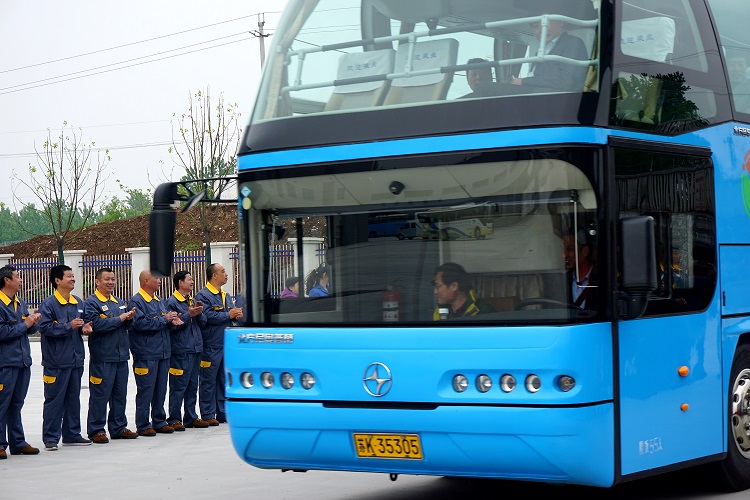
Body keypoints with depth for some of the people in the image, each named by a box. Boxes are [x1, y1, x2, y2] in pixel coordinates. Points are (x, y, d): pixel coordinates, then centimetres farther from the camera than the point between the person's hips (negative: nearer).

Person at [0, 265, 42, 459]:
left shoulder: (21, 304, 15)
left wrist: (33, 322, -1)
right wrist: (25, 324, -12)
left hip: (23, 362, 8)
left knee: (16, 404, 15)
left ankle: (18, 443, 21)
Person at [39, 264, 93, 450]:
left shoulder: (78, 303, 11)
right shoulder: (48, 304, -10)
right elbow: (44, 327, -18)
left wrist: (84, 328, -1)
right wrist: (69, 326, -22)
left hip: (76, 358, 7)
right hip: (56, 360, -7)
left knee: (74, 398, 13)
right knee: (54, 399, -3)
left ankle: (72, 435, 22)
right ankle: (51, 437, 4)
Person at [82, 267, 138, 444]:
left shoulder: (119, 302, 17)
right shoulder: (91, 302, -7)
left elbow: (127, 325, 20)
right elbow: (96, 324, -22)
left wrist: (129, 318, -3)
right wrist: (119, 319, -16)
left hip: (121, 355, 7)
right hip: (102, 356, -7)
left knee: (120, 393, 12)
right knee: (100, 394, -4)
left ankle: (118, 428, 20)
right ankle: (96, 430, 3)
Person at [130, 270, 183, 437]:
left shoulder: (158, 301, 17)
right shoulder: (136, 301, -10)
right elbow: (140, 323, -23)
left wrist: (172, 320, 0)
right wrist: (164, 319, -17)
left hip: (162, 353, 8)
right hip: (146, 355, -8)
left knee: (160, 389, 13)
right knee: (145, 390, -4)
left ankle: (159, 422, 22)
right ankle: (143, 426, 3)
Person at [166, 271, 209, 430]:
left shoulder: (193, 301, 17)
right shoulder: (172, 302, -7)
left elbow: (203, 323, 15)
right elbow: (172, 325, -16)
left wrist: (199, 313, -5)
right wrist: (188, 315, -19)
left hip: (195, 349, 8)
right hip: (180, 350, -8)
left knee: (193, 385, 13)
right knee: (178, 386, -6)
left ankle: (191, 417, 20)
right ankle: (174, 419, -1)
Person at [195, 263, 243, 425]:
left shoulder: (226, 296, 19)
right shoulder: (203, 295, -9)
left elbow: (233, 313, 20)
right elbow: (208, 316, -21)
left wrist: (237, 314, -3)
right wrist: (228, 315, -14)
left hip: (226, 344, 8)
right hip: (211, 346, -8)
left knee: (224, 380, 11)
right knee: (208, 381, -2)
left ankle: (223, 413, 18)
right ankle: (207, 415, 1)